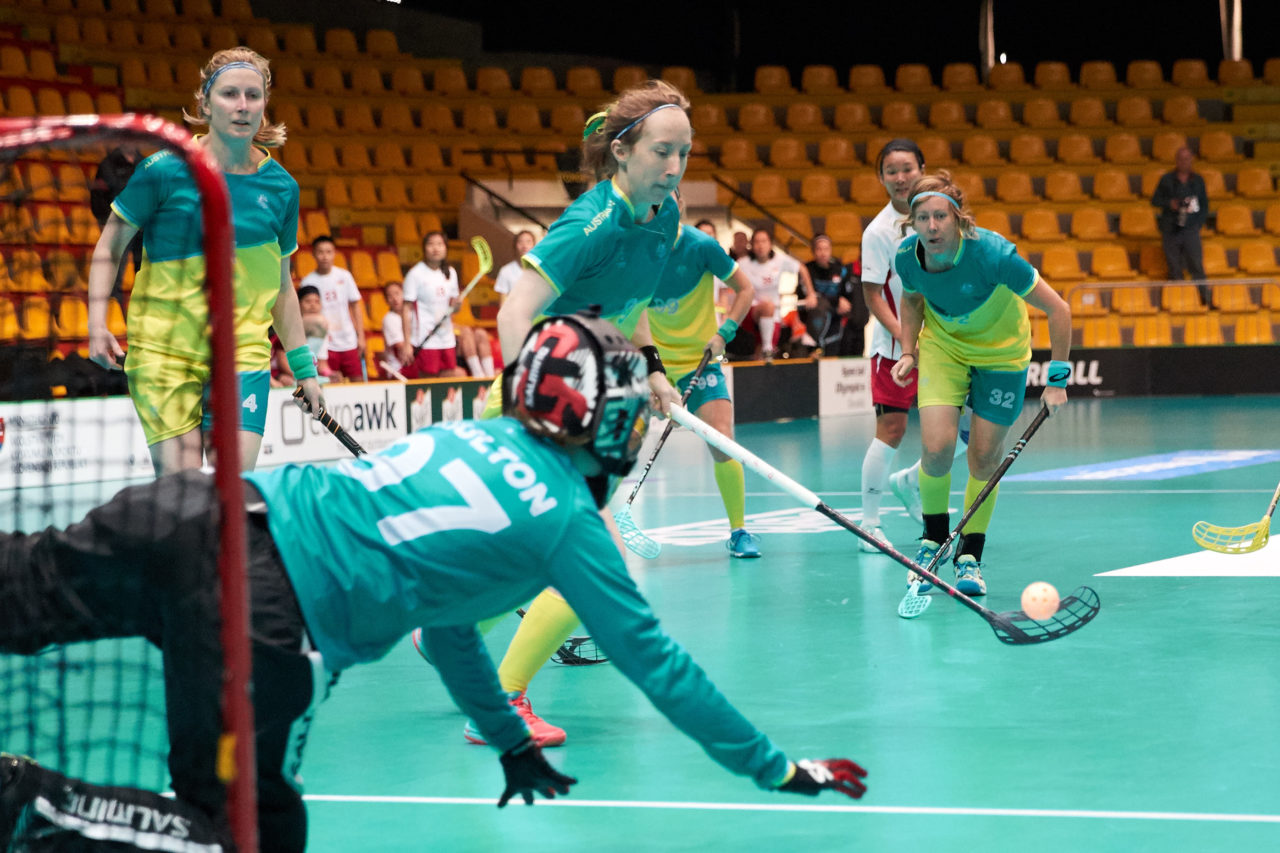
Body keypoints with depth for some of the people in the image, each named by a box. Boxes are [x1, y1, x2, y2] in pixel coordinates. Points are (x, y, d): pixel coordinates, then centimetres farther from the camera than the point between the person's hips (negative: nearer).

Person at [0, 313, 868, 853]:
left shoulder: (471, 435, 25)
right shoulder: (566, 522, 6)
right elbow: (654, 662, 11)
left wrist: (512, 742, 48)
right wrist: (780, 770, 20)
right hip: (268, 605, -6)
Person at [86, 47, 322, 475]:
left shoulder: (281, 186, 3)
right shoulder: (165, 170, -7)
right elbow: (110, 246, 3)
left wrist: (303, 367, 15)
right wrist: (97, 324, -9)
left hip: (245, 354, 2)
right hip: (163, 354, -2)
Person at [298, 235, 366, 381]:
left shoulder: (344, 276, 2)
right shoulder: (308, 281, -3)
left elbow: (355, 305, 9)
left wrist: (360, 336, 5)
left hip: (349, 342, 2)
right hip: (325, 345, -2)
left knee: (358, 382, 1)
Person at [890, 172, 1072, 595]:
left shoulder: (992, 254, -34)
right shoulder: (908, 257, -21)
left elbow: (1057, 309, -26)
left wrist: (1058, 378, -25)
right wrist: (908, 352, -5)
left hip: (1001, 352, -2)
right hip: (942, 346, 2)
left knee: (985, 458, -1)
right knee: (937, 447, -16)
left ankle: (969, 557, 18)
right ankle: (934, 539, 9)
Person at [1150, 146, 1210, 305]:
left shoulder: (1197, 180, 10)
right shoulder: (1166, 180, 6)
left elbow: (1205, 205, 15)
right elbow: (1155, 200, 8)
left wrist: (1199, 223, 4)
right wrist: (1169, 203, -11)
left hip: (1191, 230, 0)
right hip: (1170, 230, 0)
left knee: (1196, 266, -9)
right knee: (1175, 268, 1)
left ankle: (1204, 299, -9)